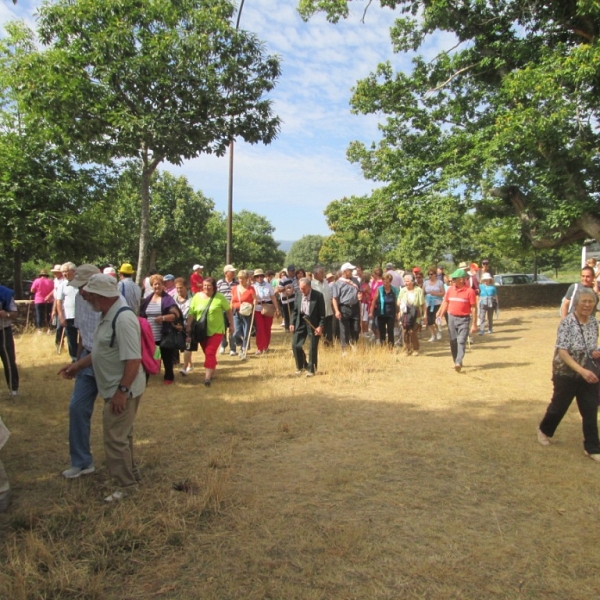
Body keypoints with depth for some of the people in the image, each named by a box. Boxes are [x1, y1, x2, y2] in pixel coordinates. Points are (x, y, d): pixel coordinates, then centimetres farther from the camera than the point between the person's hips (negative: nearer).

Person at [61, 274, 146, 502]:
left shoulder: (123, 319, -26)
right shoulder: (108, 316, 7)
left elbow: (133, 359, -29)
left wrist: (122, 390, -27)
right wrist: (78, 365, 22)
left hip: (124, 391, -10)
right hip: (115, 389, 10)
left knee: (115, 438, 1)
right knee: (121, 435, 22)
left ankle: (125, 484, 17)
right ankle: (130, 475, 38)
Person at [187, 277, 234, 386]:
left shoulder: (220, 297, -7)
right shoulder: (197, 297, -1)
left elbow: (228, 311, 2)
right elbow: (191, 313, 1)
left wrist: (231, 325, 4)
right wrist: (188, 326, -6)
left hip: (216, 330, -3)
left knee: (210, 353, -13)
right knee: (208, 353, 14)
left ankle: (207, 377, -14)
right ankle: (213, 371, 33)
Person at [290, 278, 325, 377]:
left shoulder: (318, 295, -14)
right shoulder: (298, 294, 0)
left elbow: (322, 313, -11)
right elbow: (295, 310, 8)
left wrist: (320, 326, -17)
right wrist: (292, 323, 3)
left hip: (313, 324, -4)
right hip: (301, 322, 4)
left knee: (313, 348, 2)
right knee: (295, 344, 3)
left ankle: (311, 369, 16)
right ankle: (301, 365, 24)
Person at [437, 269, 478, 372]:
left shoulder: (469, 291, -10)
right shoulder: (450, 289, 4)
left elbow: (474, 308, -8)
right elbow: (445, 303, 14)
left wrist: (474, 324, -10)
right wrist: (440, 316, 7)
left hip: (464, 319, -5)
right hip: (451, 318, 5)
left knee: (461, 341, -11)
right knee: (453, 341, 10)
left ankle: (458, 362, -17)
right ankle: (456, 362, 21)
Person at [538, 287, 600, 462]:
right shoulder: (567, 323, -18)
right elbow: (562, 351, -23)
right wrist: (582, 370, -31)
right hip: (566, 374, -5)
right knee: (559, 406, 12)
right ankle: (544, 431, 38)